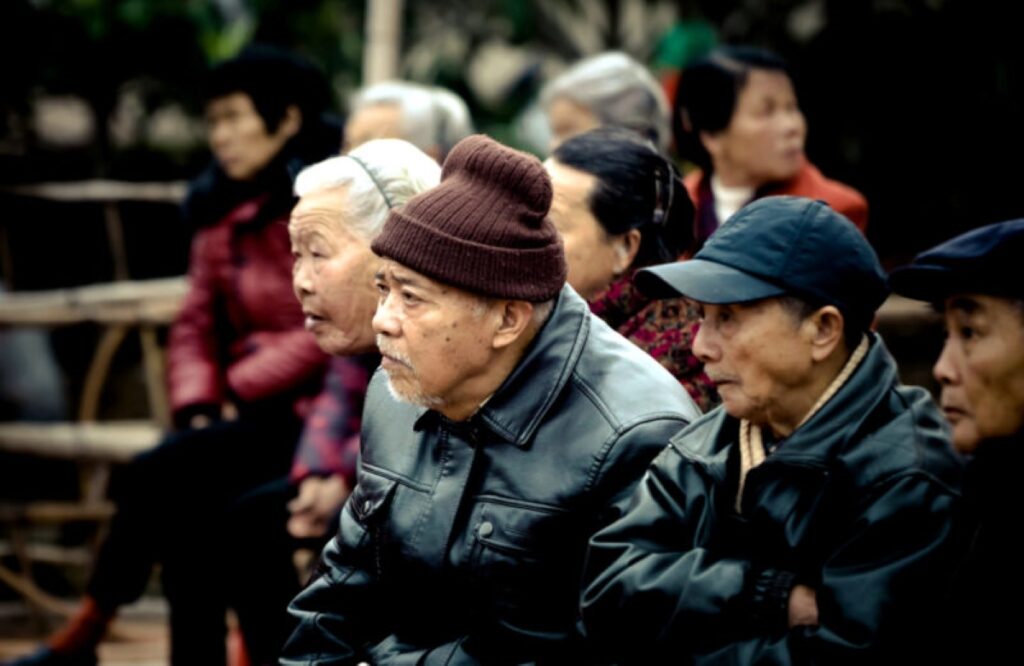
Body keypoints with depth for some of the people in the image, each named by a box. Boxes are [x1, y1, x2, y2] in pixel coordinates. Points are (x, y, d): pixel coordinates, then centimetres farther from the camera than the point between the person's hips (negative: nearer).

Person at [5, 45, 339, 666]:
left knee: (153, 475, -21)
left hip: (314, 409, -7)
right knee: (187, 505, -23)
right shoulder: (223, 210, 14)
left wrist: (240, 388, -15)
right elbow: (196, 325, 13)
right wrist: (197, 405, -4)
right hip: (244, 409, 7)